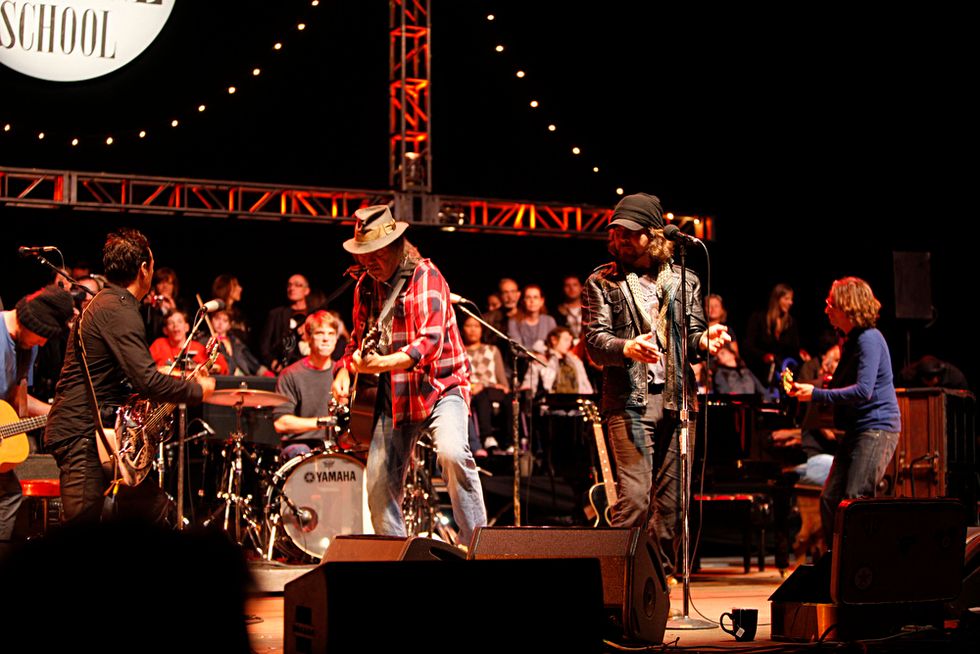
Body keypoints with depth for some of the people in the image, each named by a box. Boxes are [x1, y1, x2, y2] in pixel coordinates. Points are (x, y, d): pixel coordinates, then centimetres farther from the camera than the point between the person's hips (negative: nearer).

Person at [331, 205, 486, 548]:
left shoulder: (426, 276, -13)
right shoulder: (366, 286, 7)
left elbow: (430, 343, -25)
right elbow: (359, 337, 24)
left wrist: (383, 363, -38)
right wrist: (346, 369, 4)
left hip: (440, 385, -7)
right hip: (394, 394, 7)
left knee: (452, 452, -31)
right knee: (380, 483, 4)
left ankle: (475, 542, -23)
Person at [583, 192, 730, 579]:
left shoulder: (684, 281, 15)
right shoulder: (602, 282, 7)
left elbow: (692, 337, 13)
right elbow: (594, 340, -4)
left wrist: (705, 340, -11)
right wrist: (627, 348, -24)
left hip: (677, 400, 4)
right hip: (630, 401, -3)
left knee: (671, 500, 5)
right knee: (635, 495, -15)